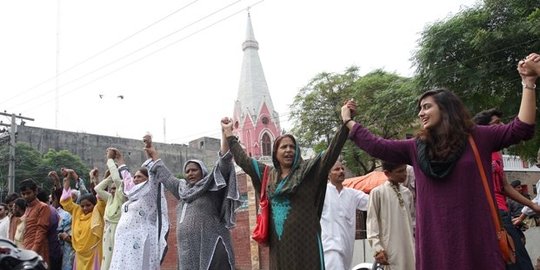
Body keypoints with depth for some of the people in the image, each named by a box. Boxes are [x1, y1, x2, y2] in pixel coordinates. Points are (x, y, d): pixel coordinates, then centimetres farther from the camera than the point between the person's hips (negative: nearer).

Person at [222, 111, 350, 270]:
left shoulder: (308, 170, 1)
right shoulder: (268, 174, 13)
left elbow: (332, 152, -9)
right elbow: (243, 160, 21)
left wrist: (346, 123, -17)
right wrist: (229, 133, 26)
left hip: (304, 241, -4)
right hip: (278, 243, 4)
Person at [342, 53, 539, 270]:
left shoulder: (478, 138, 5)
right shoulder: (416, 148, 10)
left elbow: (521, 129, -3)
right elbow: (377, 146, 8)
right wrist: (348, 121, 13)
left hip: (474, 234, -2)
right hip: (434, 237, 2)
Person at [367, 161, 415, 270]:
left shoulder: (407, 193, 11)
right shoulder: (377, 192, -5)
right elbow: (372, 222, -5)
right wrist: (378, 248, -12)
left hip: (409, 249, 5)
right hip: (391, 249, -5)